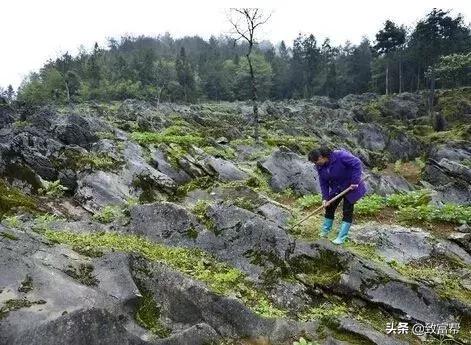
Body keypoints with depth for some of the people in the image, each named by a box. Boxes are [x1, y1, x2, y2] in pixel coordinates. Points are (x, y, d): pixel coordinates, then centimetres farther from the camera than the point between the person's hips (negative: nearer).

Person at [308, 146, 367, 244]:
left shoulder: (340, 155, -30)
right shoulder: (320, 167, -9)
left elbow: (357, 163, -28)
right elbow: (323, 183, -4)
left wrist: (355, 181, -27)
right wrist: (325, 198, -13)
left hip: (350, 187, -6)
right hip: (336, 189, 6)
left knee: (347, 211, -2)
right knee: (329, 208, 8)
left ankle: (341, 238, 4)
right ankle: (324, 232, 24)